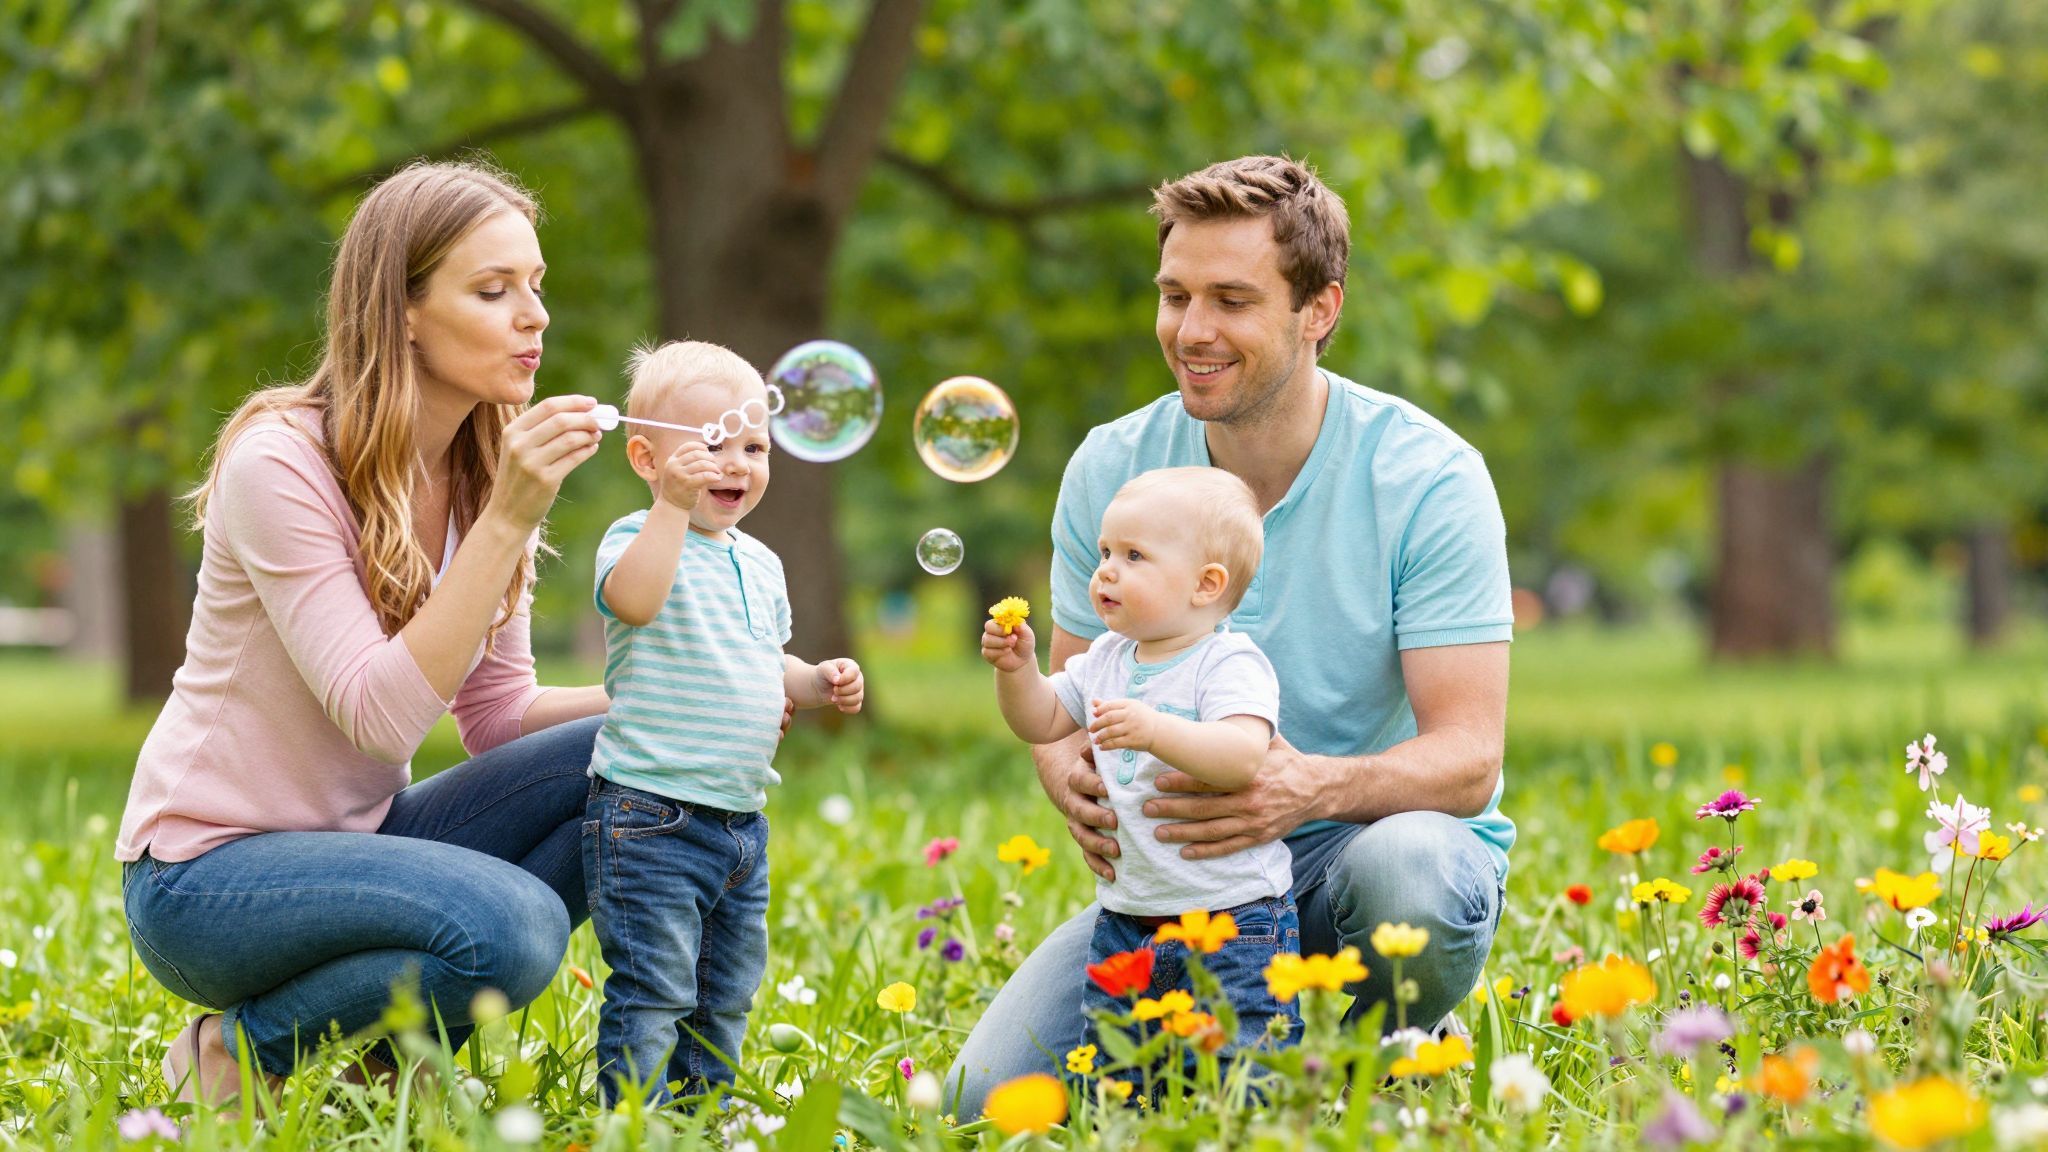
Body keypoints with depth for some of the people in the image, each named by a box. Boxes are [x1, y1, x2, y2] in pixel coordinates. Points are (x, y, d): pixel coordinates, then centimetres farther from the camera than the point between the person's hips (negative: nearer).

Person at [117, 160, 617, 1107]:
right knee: (511, 924, -30)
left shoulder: (486, 470, 3)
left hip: (358, 843, 8)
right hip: (208, 874, -8)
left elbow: (498, 714, 4)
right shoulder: (280, 462, -19)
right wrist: (507, 521, -30)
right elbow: (381, 713, -26)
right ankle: (242, 1046, -5)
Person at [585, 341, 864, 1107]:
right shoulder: (642, 539, -10)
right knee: (653, 992, -9)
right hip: (650, 815, -8)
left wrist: (819, 682, 8)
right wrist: (673, 507, -40)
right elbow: (633, 599, -33)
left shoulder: (759, 563, 15)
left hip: (741, 819, 8)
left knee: (726, 997, 16)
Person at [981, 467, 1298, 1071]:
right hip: (1126, 922, 7)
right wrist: (1018, 668, 3)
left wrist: (1157, 730, -41)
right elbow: (1043, 722, 21)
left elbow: (1244, 755, -28)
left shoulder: (1231, 663, -12)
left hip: (1232, 923, -7)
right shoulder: (1107, 660, 10)